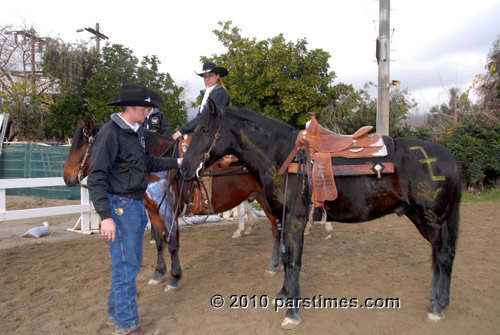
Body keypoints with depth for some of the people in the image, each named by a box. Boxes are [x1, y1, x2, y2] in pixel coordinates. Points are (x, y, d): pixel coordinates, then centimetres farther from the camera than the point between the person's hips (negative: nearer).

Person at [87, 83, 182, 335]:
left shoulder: (136, 132, 9)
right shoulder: (110, 132, -17)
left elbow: (148, 163, 20)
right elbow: (96, 177, -20)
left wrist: (177, 162, 13)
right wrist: (106, 217, -25)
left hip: (137, 204, 9)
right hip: (121, 205, -9)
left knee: (131, 263, 20)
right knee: (126, 266, 2)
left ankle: (115, 312, 39)